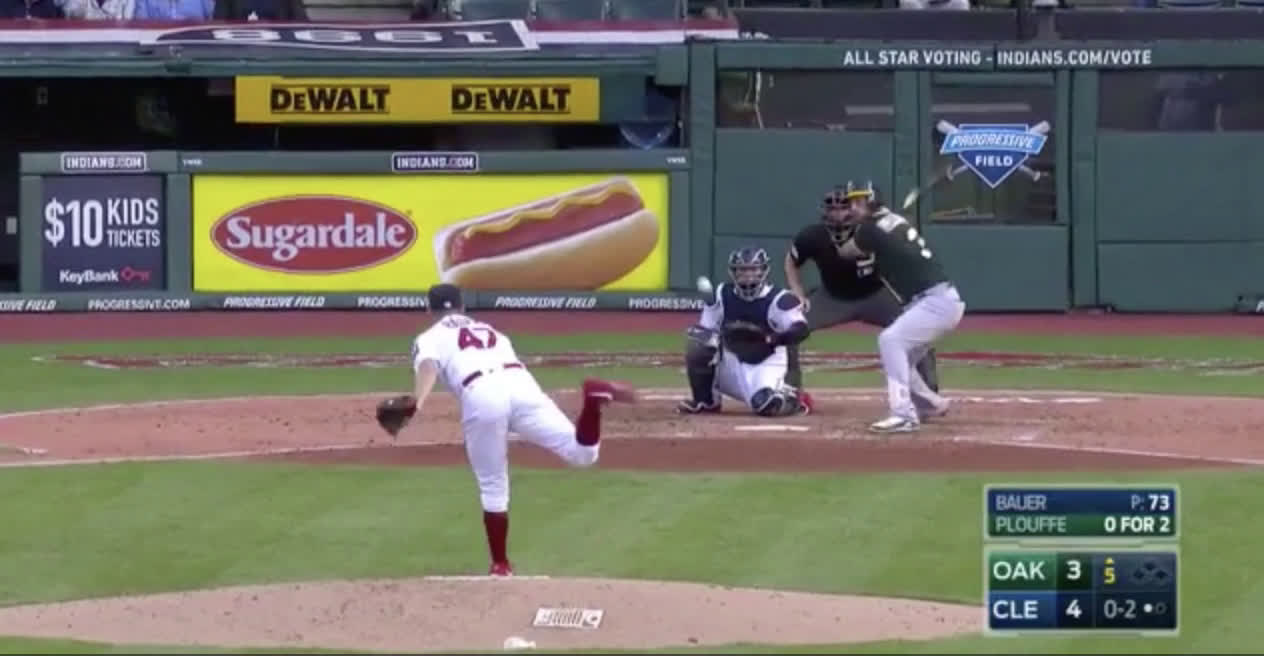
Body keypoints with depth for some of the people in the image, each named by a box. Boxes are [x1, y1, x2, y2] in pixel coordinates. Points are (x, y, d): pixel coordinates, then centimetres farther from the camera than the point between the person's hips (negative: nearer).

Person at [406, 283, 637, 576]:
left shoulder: (430, 339, 22)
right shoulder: (489, 330, 39)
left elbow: (427, 368, -1)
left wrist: (416, 403, -18)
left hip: (480, 396, -3)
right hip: (520, 384, 3)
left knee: (493, 488, 12)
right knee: (582, 453, -3)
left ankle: (500, 564, 17)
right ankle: (594, 397, -30)